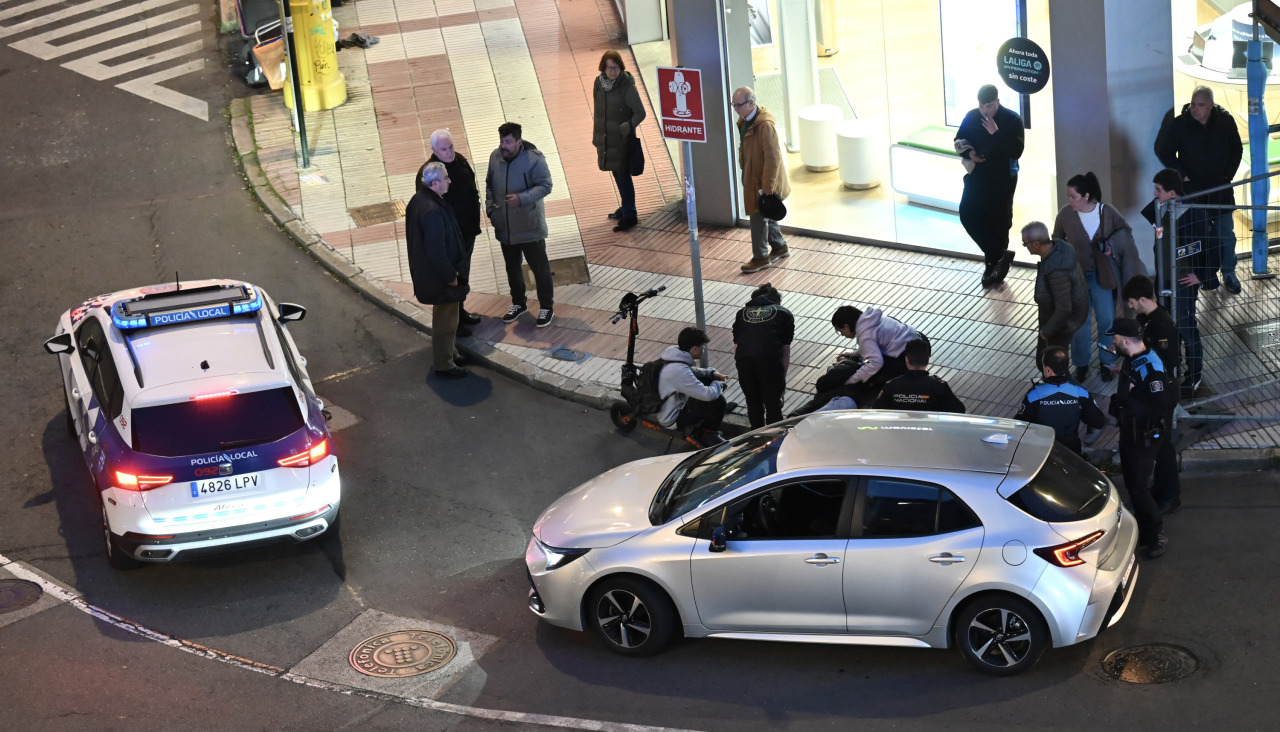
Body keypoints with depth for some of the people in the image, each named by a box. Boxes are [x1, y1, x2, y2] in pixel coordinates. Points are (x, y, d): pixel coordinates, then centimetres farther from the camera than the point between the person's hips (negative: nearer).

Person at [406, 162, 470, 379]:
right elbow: (436, 249, -29)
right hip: (439, 276, -10)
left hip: (425, 270, 10)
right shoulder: (432, 211, -31)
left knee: (446, 317, 25)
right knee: (446, 320, 5)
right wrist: (450, 275, -17)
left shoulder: (418, 200, 1)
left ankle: (450, 353, 40)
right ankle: (444, 365, 17)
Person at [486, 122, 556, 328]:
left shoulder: (534, 159, -19)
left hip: (529, 226, -5)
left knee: (539, 267, 6)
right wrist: (490, 208, 1)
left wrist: (522, 198, -30)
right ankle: (518, 303, 36)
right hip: (504, 226, 5)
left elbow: (545, 185, -18)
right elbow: (489, 185, 11)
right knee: (512, 266, 18)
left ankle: (547, 307, 19)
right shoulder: (495, 157, -2)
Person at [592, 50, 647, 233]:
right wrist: (596, 136, 16)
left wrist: (627, 127, -26)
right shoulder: (599, 84, 1)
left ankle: (629, 215, 7)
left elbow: (640, 113, -14)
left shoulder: (627, 87, -17)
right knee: (617, 174, 19)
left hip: (622, 140, -6)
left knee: (623, 175, -2)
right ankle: (626, 207, 35)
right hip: (606, 139, 6)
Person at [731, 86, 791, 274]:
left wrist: (767, 187, -23)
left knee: (758, 217, 0)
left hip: (763, 180, -9)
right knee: (765, 215, 20)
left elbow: (773, 158, -25)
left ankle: (761, 257, 12)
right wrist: (743, 168, 18)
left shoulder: (765, 125, -26)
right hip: (751, 176, 9)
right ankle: (779, 246, 36)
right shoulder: (744, 121, 3)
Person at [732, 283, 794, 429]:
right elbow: (786, 350, 17)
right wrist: (783, 378, 25)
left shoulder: (742, 314, 27)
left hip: (744, 360, 2)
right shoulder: (784, 314, 21)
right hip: (770, 360, -2)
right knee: (773, 405, 11)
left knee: (753, 404, 18)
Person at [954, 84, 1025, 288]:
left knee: (999, 221, 3)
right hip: (976, 177, 4)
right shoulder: (971, 117, 0)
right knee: (968, 214, -7)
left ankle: (994, 260, 22)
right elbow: (959, 141, 11)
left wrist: (996, 133, -28)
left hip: (1002, 179, -4)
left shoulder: (1012, 119, -12)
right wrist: (969, 153, -9)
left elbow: (1016, 151, -20)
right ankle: (999, 256, 3)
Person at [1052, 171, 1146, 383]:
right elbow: (1056, 241, 3)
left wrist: (1113, 244, -14)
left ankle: (1107, 362, 32)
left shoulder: (1107, 212, -15)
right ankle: (1081, 364, 30)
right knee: (1079, 322, 11)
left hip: (1102, 276, 0)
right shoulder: (1065, 214, -14)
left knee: (1106, 320, 12)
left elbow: (1126, 232, 3)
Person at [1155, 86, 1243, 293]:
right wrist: (1182, 175, -5)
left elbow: (1237, 150, 7)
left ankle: (1229, 273, 20)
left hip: (1221, 189, 1)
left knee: (1226, 233, 5)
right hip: (1193, 189, -1)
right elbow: (1164, 152, -1)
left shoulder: (1225, 121, -8)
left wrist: (1228, 175, 1)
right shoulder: (1179, 124, -13)